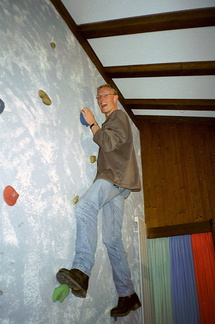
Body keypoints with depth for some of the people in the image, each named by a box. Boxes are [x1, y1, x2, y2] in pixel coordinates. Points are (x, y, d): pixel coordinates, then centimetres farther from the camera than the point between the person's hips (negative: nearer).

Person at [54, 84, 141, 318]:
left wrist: (92, 123, 0)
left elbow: (109, 143, -9)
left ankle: (81, 271, -42)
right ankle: (128, 296, 5)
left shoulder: (119, 116, 8)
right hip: (111, 179, 9)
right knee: (112, 239, 2)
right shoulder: (109, 123, 34)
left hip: (117, 176, -9)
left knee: (85, 207, -35)